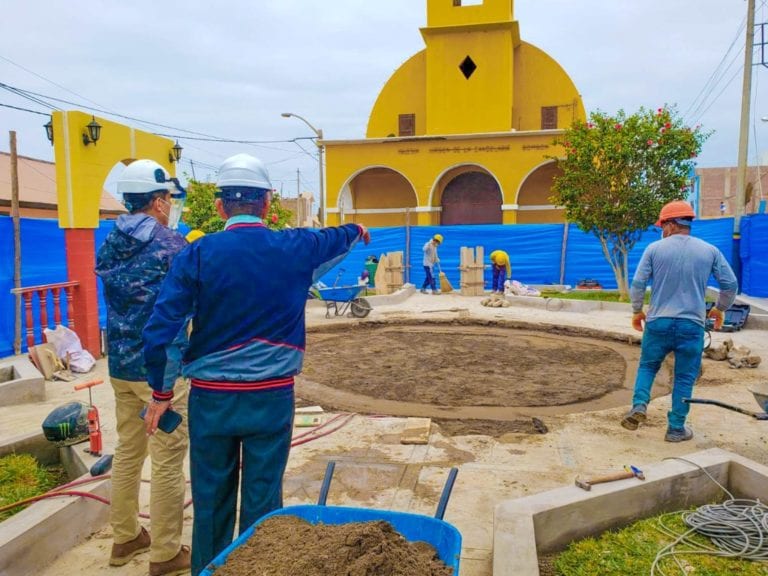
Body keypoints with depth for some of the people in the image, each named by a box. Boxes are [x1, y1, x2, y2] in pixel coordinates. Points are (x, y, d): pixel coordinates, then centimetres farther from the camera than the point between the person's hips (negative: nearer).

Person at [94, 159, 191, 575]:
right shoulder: (172, 246, -14)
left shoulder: (109, 245, 6)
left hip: (120, 364, 7)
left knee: (127, 451, 19)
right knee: (168, 461, 3)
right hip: (162, 366, -7)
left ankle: (125, 537, 32)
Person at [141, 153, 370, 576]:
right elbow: (336, 237, 19)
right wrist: (357, 229, 42)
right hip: (271, 397, 0)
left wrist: (161, 392, 3)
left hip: (210, 398, 0)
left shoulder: (197, 254, -7)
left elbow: (160, 330, -10)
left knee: (210, 501, 16)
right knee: (261, 502, 11)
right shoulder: (295, 248, -4)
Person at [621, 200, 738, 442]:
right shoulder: (710, 251, 3)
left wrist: (637, 311, 11)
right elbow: (730, 284, 7)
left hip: (658, 322, 0)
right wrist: (720, 309, 24)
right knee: (684, 377, 9)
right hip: (692, 324, 1)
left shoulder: (655, 248, -2)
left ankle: (639, 405, -1)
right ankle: (676, 428, 14)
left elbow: (638, 283, -3)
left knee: (647, 366, 18)